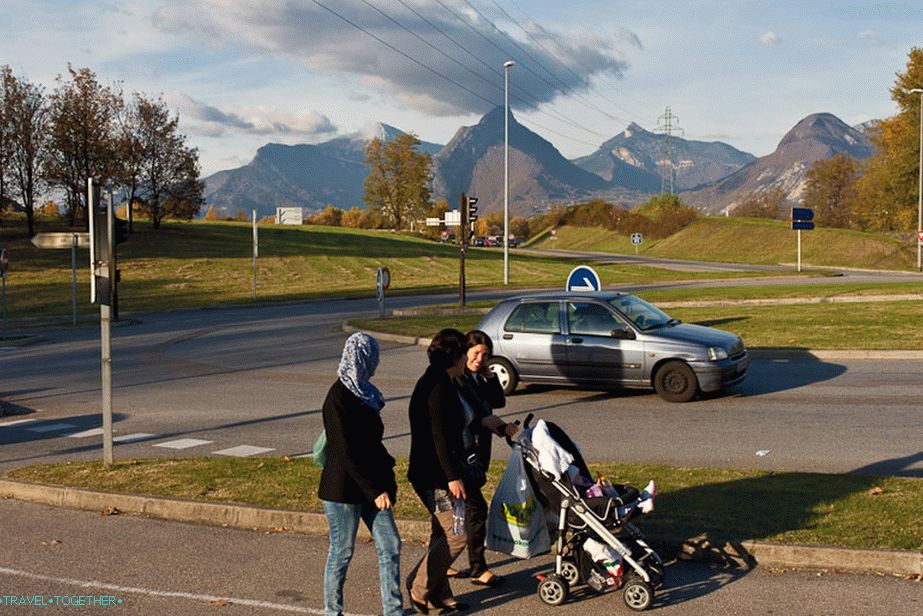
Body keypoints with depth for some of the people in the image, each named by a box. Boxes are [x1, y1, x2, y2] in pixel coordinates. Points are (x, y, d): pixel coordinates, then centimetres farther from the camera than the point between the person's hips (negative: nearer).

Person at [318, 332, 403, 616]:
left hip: (371, 483, 8)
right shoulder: (338, 397, -18)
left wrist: (386, 477, 13)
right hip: (344, 487, -8)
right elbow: (346, 452, -21)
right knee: (341, 552, 5)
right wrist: (375, 490, -20)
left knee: (390, 545, 7)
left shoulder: (362, 392, 8)